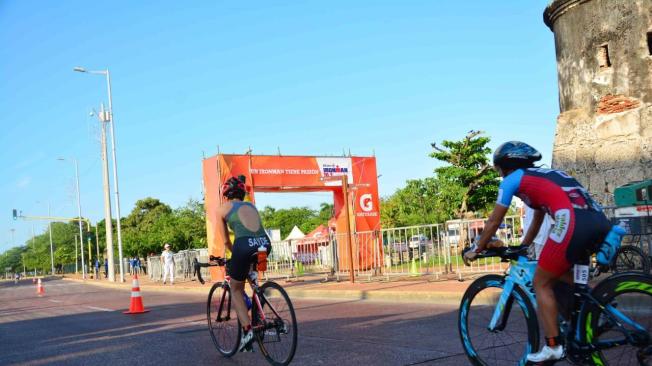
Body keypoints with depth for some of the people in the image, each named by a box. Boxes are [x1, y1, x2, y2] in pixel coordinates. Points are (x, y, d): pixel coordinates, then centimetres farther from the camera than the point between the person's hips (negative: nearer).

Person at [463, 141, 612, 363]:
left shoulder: (512, 180, 14)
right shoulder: (544, 176, 35)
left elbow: (494, 222, 17)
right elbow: (537, 221, 44)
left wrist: (475, 250, 29)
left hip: (572, 223, -8)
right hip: (601, 223, 8)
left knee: (541, 284, 8)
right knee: (566, 279, 26)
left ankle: (553, 347, 6)